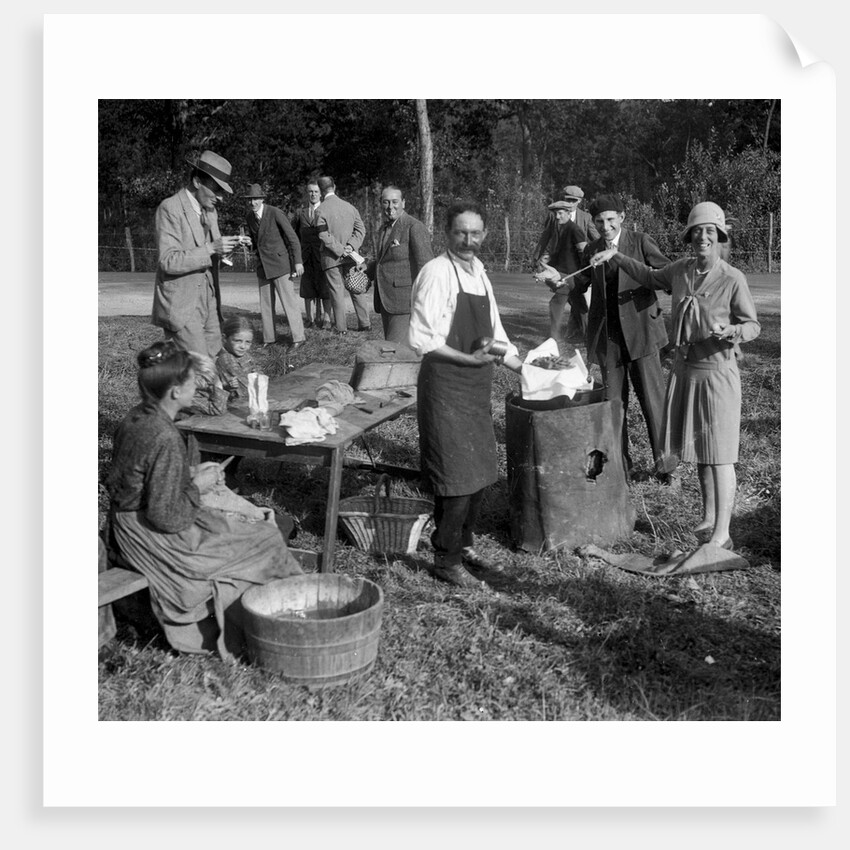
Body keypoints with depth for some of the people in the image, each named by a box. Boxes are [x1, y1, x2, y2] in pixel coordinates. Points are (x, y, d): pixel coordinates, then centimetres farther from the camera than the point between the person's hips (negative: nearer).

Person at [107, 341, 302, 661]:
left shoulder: (135, 418, 1)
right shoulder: (166, 439, -28)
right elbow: (167, 516, -26)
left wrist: (192, 474, 6)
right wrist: (197, 487, -10)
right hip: (155, 537, -9)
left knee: (247, 523, 20)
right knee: (265, 539, 4)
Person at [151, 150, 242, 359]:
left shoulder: (210, 211, 13)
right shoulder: (170, 208, -12)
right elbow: (168, 261, -19)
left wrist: (225, 247, -2)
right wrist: (210, 248, -26)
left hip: (208, 303, 8)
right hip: (181, 305, -8)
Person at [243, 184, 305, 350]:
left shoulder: (276, 213, -14)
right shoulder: (249, 217, 5)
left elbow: (292, 238, -12)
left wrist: (298, 262, -15)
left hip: (280, 264, -6)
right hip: (262, 266, 6)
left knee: (289, 301, -7)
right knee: (265, 303, 6)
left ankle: (298, 337, -3)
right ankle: (268, 338, 13)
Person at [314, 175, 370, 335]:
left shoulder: (321, 210, -10)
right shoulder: (349, 206, 6)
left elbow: (324, 235, -17)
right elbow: (361, 228, 3)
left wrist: (340, 250, -13)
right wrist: (351, 246, -7)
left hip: (331, 258, -4)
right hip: (350, 256, 4)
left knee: (337, 292, 2)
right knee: (357, 289, 12)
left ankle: (341, 327, 5)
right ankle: (365, 323, 14)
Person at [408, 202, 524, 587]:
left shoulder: (478, 271, 11)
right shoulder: (436, 272, -14)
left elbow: (493, 332, 20)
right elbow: (420, 338, -19)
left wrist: (525, 368, 17)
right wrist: (469, 359, -26)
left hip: (476, 386, 8)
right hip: (445, 385, -8)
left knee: (481, 472, 16)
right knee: (457, 477, -5)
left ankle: (463, 545, 33)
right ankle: (446, 560, 11)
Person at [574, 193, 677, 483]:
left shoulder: (641, 241, -1)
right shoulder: (592, 250, 10)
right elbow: (580, 283, 15)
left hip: (640, 330, -3)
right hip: (607, 335, 3)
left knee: (652, 399, -1)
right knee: (614, 402, 6)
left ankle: (664, 464, 11)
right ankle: (621, 466, 15)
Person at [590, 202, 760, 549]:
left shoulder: (733, 279, -14)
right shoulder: (682, 269, 2)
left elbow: (752, 325, -7)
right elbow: (650, 277, 23)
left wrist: (730, 332, -28)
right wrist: (616, 256, 16)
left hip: (716, 372, -6)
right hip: (684, 369, 6)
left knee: (718, 455, -3)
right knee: (699, 449, 15)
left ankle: (721, 534, 3)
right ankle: (708, 519, 29)